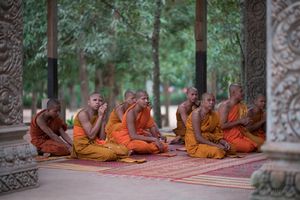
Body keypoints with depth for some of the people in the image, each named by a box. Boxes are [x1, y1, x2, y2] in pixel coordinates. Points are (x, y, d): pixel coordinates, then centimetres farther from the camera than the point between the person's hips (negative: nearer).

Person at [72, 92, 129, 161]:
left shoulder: (98, 115, 9)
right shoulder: (83, 114, -12)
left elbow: (102, 138, 0)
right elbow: (91, 135, -20)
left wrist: (102, 117, -4)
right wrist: (100, 116, -15)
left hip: (97, 143, 7)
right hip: (83, 146, -7)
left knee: (124, 150, -7)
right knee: (109, 154, -29)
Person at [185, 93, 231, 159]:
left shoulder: (214, 115, 5)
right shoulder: (196, 113, -17)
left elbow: (217, 135, 6)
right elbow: (198, 137, -22)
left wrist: (225, 142, -15)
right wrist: (216, 145, -25)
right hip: (196, 144, -8)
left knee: (230, 148, -6)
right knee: (218, 151, -29)